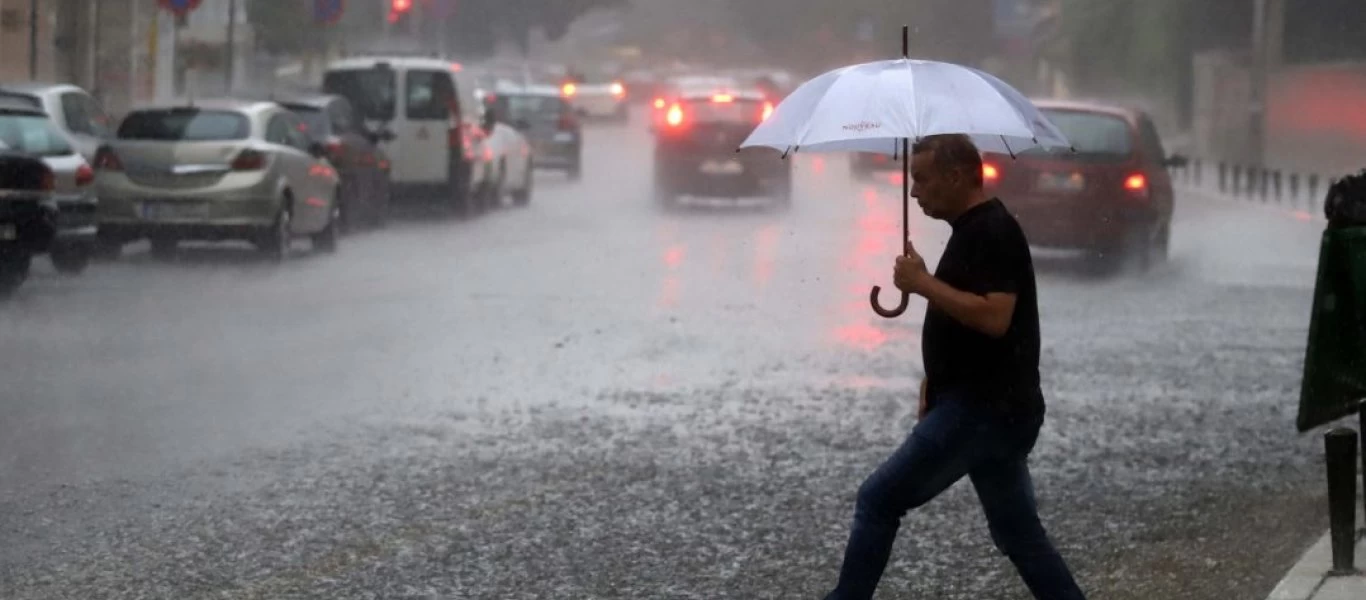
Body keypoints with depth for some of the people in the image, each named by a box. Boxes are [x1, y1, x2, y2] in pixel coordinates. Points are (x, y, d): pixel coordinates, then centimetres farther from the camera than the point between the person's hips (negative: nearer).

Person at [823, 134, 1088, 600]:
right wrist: (935, 380, 17)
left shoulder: (993, 233, -16)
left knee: (879, 501, -4)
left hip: (983, 409, -11)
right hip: (991, 408, 11)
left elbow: (992, 318, -27)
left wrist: (923, 283, -20)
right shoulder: (974, 230, 16)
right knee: (1018, 534, 12)